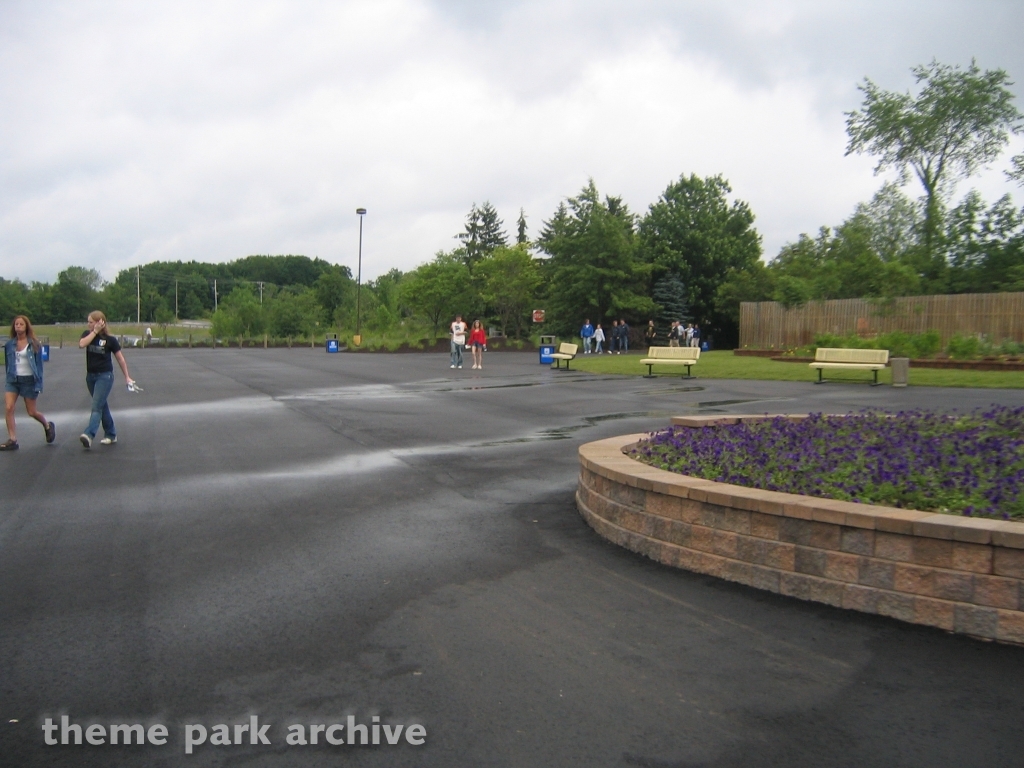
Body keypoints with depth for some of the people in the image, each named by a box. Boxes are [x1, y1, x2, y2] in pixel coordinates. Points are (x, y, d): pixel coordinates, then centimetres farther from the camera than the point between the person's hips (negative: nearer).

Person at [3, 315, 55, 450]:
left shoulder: (34, 344, -6)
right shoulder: (10, 344, 3)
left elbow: (39, 364, -4)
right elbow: (8, 363, 12)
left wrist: (39, 384, -7)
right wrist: (9, 377, 12)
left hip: (29, 380, -3)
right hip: (12, 380, 3)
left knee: (31, 412, 5)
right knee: (8, 408, -10)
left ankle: (48, 425, 35)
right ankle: (12, 440, -4)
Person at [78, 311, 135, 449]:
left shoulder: (110, 340, -7)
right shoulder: (88, 334, 5)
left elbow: (120, 359, -1)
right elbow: (81, 344, -18)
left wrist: (127, 377, 1)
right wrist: (95, 332, -17)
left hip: (105, 376, -6)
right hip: (90, 376, 6)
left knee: (97, 406, -15)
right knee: (102, 406, 12)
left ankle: (89, 435, -27)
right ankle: (111, 435, 21)